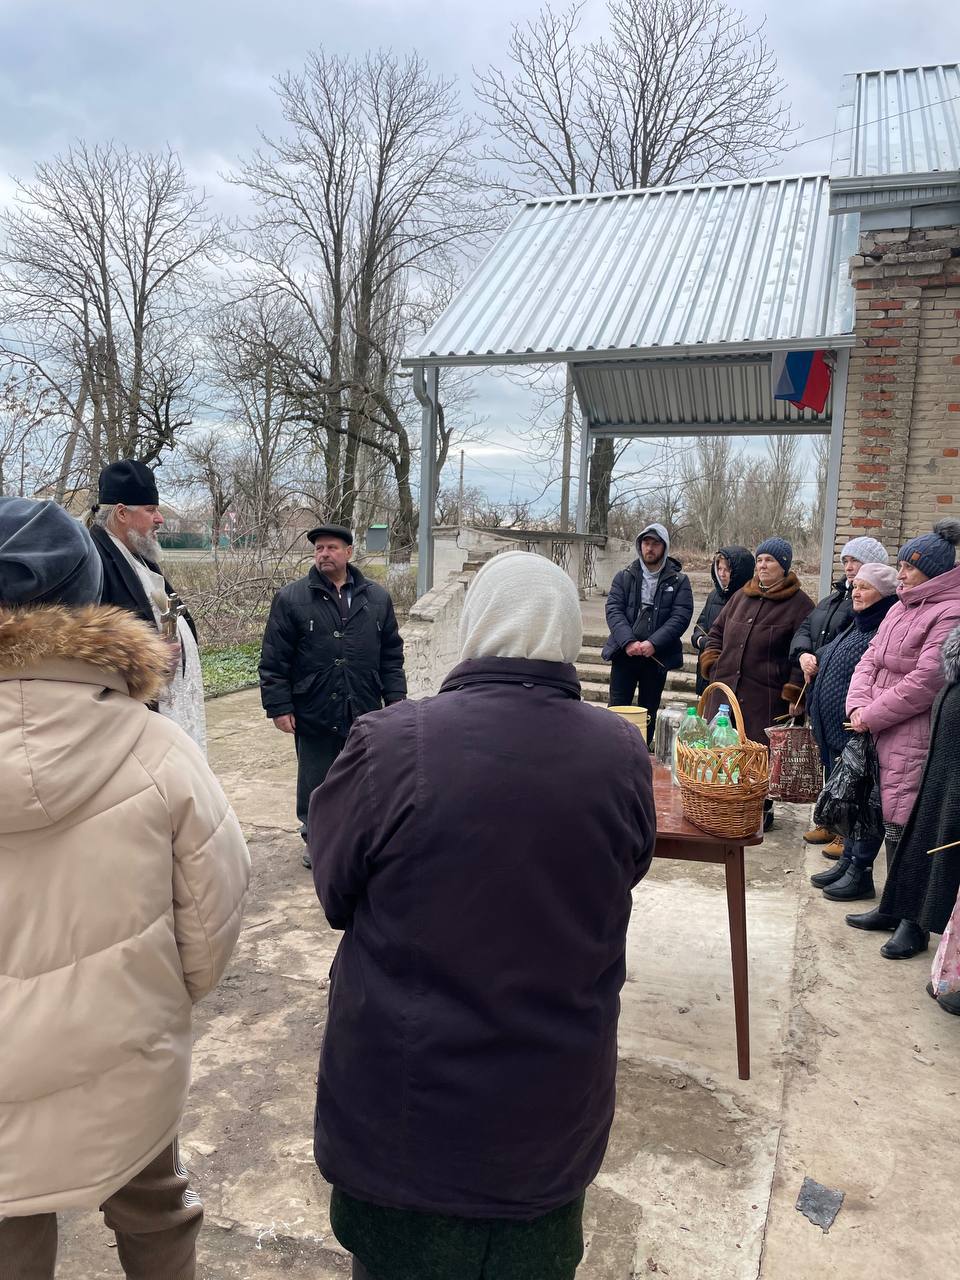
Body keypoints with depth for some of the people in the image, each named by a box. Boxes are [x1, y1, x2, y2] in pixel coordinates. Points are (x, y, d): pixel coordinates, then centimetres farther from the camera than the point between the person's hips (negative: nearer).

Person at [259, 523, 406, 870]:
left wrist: (395, 697, 4)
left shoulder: (377, 598, 6)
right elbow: (274, 660, -4)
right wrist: (279, 706, -8)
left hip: (364, 713, 2)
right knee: (314, 783, 11)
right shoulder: (291, 598, -3)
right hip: (313, 715, -2)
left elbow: (391, 654, 11)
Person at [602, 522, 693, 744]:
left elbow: (681, 616, -7)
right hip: (624, 653, 0)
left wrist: (653, 643, -19)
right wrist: (628, 642, -19)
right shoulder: (624, 576, 6)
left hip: (657, 656, 0)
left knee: (649, 713, 9)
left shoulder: (678, 581, 3)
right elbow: (613, 610, -3)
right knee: (617, 709, 0)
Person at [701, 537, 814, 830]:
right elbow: (717, 631, 25)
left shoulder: (799, 603, -2)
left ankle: (762, 810, 16)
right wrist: (712, 662, 9)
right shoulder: (742, 596, 16)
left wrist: (792, 691, -13)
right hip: (727, 687, 5)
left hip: (766, 696, -5)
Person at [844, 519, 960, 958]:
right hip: (888, 736, 9)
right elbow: (869, 661, 13)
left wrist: (872, 716, -14)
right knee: (893, 824, 17)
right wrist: (858, 704, -4)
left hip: (918, 742, -9)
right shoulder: (901, 609, 15)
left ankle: (913, 922, 11)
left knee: (907, 828, -4)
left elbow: (925, 682, -21)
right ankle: (892, 909, 30)